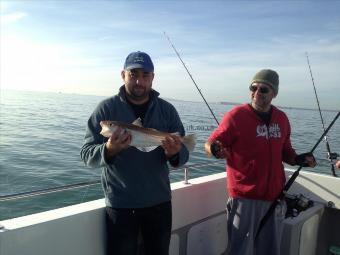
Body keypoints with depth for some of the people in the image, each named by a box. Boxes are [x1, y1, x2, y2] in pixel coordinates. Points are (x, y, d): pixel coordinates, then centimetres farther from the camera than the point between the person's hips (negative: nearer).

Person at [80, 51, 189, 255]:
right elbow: (87, 154, -9)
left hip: (159, 202, 3)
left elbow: (184, 153, -1)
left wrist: (174, 154, -24)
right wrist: (108, 150, -30)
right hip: (120, 205, -2)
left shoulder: (167, 110, 0)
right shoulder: (107, 108, -7)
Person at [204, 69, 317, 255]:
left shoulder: (282, 119, 6)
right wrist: (215, 150, -32)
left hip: (275, 196, 6)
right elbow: (210, 144, -10)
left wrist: (298, 159, 0)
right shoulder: (236, 115, -10)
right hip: (244, 197, -5)